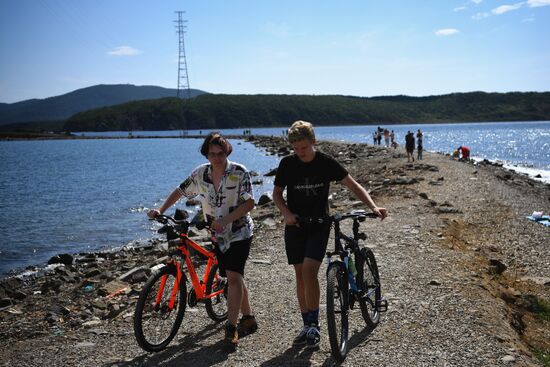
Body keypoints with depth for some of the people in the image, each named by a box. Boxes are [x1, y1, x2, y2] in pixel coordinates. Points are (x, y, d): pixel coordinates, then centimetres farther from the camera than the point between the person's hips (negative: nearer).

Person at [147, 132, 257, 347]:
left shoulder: (239, 173, -15)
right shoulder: (200, 173, -2)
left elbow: (249, 203, -21)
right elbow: (180, 191, 10)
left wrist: (225, 220, -30)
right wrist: (160, 210, 1)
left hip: (239, 232, -5)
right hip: (218, 234, 5)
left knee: (233, 277, -15)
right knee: (235, 277, 13)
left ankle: (231, 327, -10)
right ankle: (248, 319, 26)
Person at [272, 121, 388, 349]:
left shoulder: (326, 163, -9)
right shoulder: (287, 164, -5)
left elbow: (353, 186, -4)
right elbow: (277, 193, 5)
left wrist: (373, 207, -18)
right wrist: (286, 213, -14)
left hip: (319, 225, -2)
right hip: (295, 225, 2)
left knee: (309, 270, -18)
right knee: (300, 275, 5)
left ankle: (314, 325, -3)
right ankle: (307, 325, 18)